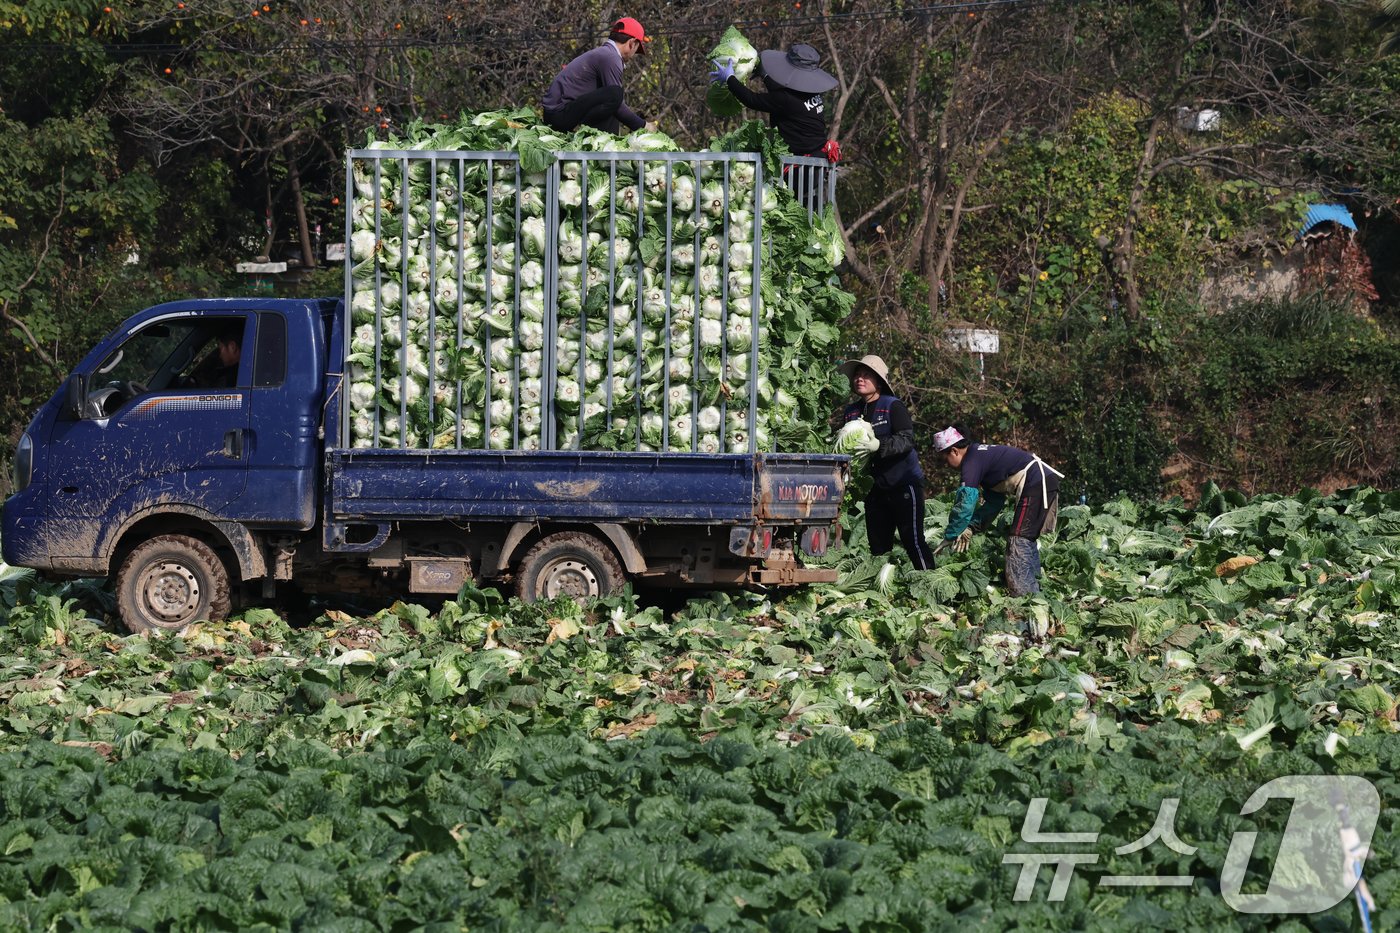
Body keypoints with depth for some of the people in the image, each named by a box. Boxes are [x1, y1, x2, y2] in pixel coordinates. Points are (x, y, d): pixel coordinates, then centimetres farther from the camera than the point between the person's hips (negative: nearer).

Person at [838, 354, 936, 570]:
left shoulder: (893, 406, -9)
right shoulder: (851, 411, 8)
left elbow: (906, 441, -20)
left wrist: (878, 445, -34)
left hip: (903, 484, -6)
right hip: (875, 486, 6)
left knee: (913, 541, -9)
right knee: (878, 544, 9)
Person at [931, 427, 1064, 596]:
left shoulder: (972, 462, -10)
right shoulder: (982, 455, 21)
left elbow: (965, 504, -16)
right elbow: (994, 503, 22)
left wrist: (949, 536, -8)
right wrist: (971, 528, 14)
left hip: (1035, 484, -10)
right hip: (1046, 481, 10)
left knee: (1020, 541, -11)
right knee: (1028, 540, 18)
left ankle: (1023, 595, -16)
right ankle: (1033, 591, 21)